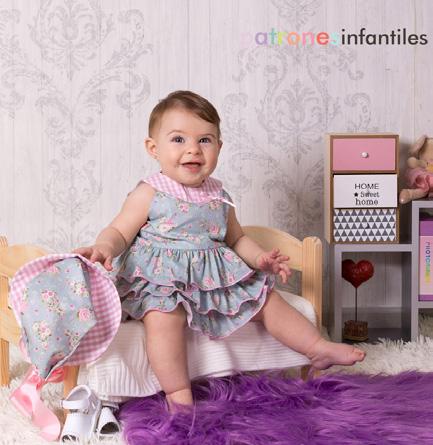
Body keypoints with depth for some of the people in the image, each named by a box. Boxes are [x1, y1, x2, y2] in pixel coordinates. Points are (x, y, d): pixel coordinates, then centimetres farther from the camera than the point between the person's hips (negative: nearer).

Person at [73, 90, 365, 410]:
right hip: (161, 280, -5)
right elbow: (119, 232, -8)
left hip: (217, 277, 6)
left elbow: (236, 237, 20)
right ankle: (179, 395, -27)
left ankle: (319, 349, 15)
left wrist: (260, 258, 3)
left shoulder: (218, 196, 9)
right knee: (164, 317, -35)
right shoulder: (149, 194, -7)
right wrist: (104, 248, -31)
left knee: (266, 299, 4)